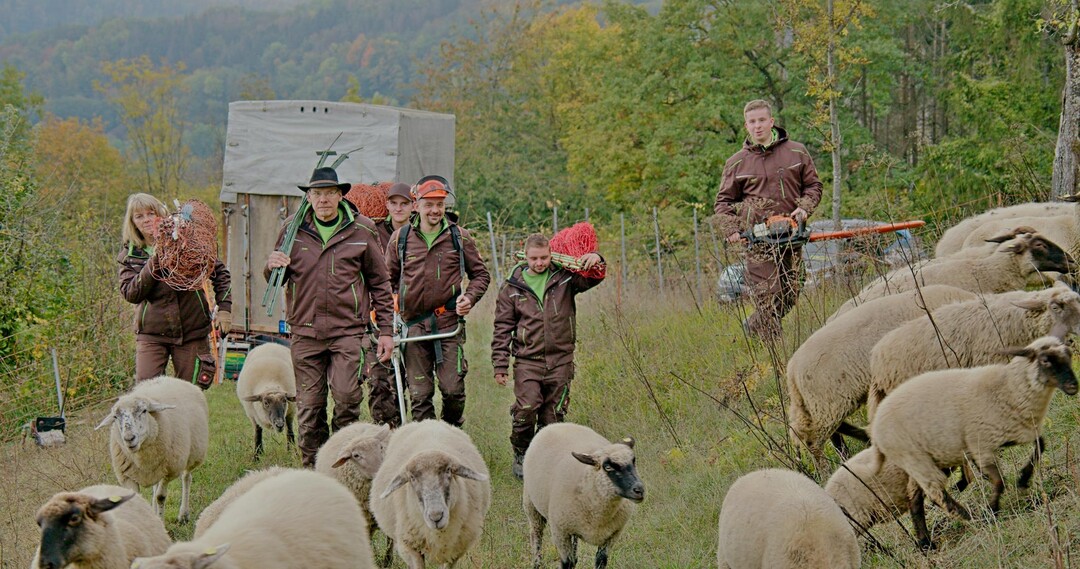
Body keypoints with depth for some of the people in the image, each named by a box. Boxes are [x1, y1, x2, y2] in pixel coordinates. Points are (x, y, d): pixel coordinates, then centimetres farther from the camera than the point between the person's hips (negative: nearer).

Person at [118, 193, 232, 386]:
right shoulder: (130, 256, 5)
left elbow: (219, 271, 8)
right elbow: (131, 294, -10)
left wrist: (224, 307, -2)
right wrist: (153, 263, -18)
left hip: (192, 331, 0)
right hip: (151, 333, 0)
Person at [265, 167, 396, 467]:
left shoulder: (362, 230, 3)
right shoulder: (292, 228, 6)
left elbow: (380, 283, 10)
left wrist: (386, 330, 6)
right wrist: (272, 267, -10)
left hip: (347, 330, -2)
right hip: (305, 331, 2)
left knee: (346, 395, -16)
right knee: (309, 406, 3)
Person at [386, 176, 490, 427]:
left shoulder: (459, 237, 6)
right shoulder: (401, 238, 7)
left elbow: (480, 274, 14)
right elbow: (389, 279, 18)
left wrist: (469, 297, -5)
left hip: (449, 322, -1)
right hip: (414, 324, 1)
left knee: (453, 389, -7)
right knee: (419, 395, 0)